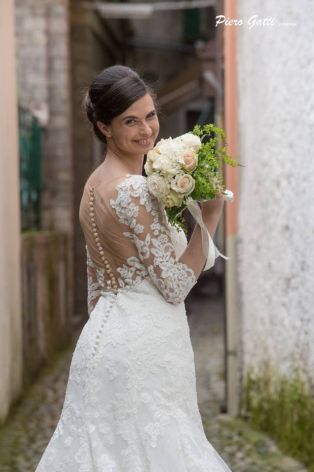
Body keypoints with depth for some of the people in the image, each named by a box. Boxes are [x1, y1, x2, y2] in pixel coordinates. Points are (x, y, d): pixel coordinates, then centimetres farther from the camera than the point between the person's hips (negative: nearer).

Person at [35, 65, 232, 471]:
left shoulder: (96, 183, 10)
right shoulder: (134, 190, -18)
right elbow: (176, 285, -17)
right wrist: (209, 216, -14)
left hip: (103, 335, 9)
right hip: (141, 347, -9)